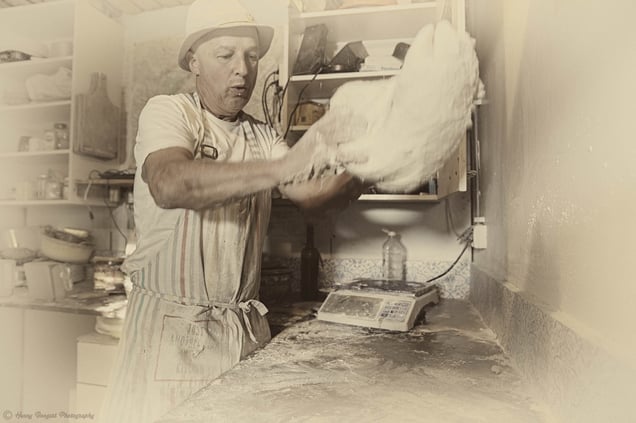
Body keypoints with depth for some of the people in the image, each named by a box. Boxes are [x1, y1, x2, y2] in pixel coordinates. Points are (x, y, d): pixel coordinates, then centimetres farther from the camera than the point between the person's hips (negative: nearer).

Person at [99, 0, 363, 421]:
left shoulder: (263, 137, 8)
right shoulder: (168, 111, -6)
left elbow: (312, 194, -5)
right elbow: (170, 186, -28)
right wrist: (282, 168, -37)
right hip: (171, 325, -3)